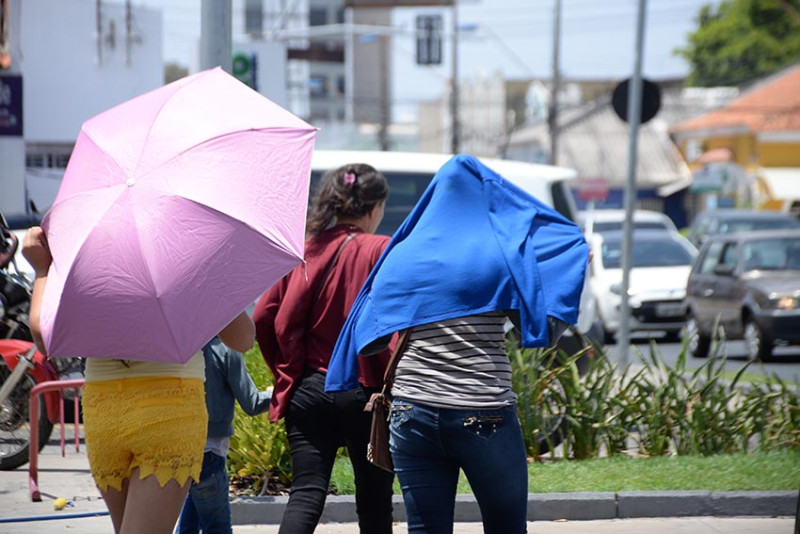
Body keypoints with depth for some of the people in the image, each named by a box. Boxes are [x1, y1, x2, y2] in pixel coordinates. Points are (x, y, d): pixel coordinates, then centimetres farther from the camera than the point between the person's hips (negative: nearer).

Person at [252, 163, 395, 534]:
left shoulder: (302, 252, 7)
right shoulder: (380, 250, -6)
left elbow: (263, 318, 5)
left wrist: (286, 370, 14)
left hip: (308, 389, 3)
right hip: (364, 391, -3)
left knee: (305, 496, -1)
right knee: (374, 503, 9)